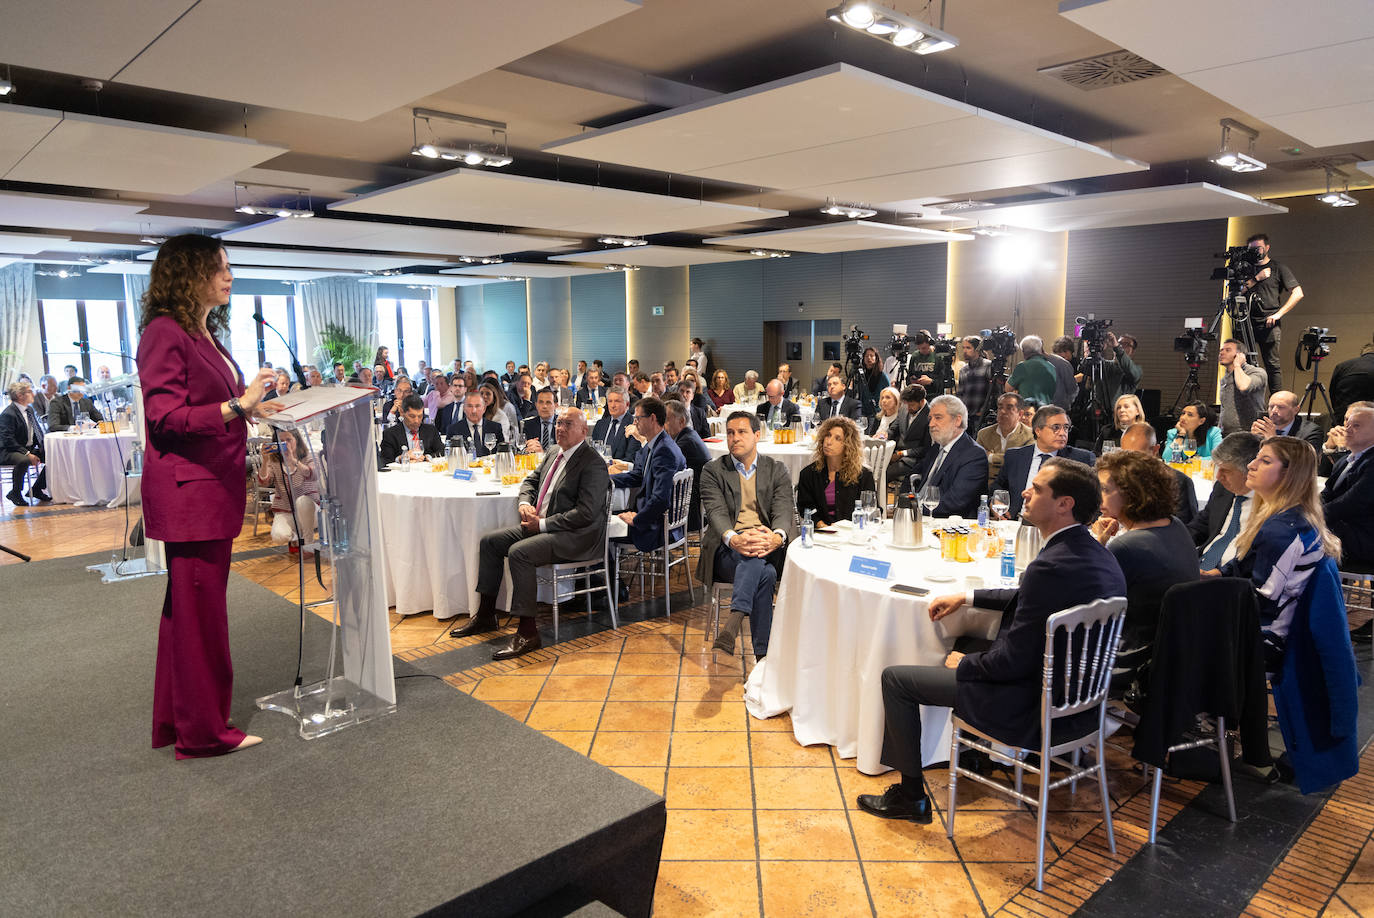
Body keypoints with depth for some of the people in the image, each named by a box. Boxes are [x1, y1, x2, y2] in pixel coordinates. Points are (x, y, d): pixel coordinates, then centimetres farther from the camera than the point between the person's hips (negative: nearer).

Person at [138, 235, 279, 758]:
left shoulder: (207, 333, 16)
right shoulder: (164, 332, -12)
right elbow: (166, 417, -19)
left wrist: (254, 406, 11)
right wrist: (237, 406, -26)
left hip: (215, 488, 10)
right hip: (187, 491, -10)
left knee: (190, 606, 16)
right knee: (199, 609, -2)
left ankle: (176, 722, 29)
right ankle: (202, 732, 11)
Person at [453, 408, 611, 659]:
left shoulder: (593, 464, -15)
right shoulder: (552, 454, 14)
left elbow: (586, 513, -22)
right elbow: (531, 481, 26)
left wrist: (543, 524, -20)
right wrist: (525, 503, 2)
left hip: (577, 536, -10)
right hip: (542, 524, 10)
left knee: (519, 552, -30)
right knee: (490, 541, 3)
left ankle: (527, 633, -25)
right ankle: (486, 615, 14)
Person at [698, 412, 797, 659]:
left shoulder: (777, 471, 15)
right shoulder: (713, 470, 11)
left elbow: (784, 510, -1)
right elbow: (716, 512, -6)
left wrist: (777, 537, -27)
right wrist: (733, 538, -29)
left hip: (769, 548, 1)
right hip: (728, 549, -1)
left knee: (755, 560, -36)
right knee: (764, 573, -34)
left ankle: (733, 623, -41)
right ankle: (763, 652, -37)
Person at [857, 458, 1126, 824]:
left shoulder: (1051, 567, -30)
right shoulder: (1099, 556, 1)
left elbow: (1014, 660, -25)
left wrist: (963, 663, -6)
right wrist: (968, 597, 14)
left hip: (1034, 709, -9)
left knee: (895, 677, 1)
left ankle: (911, 797, 15)